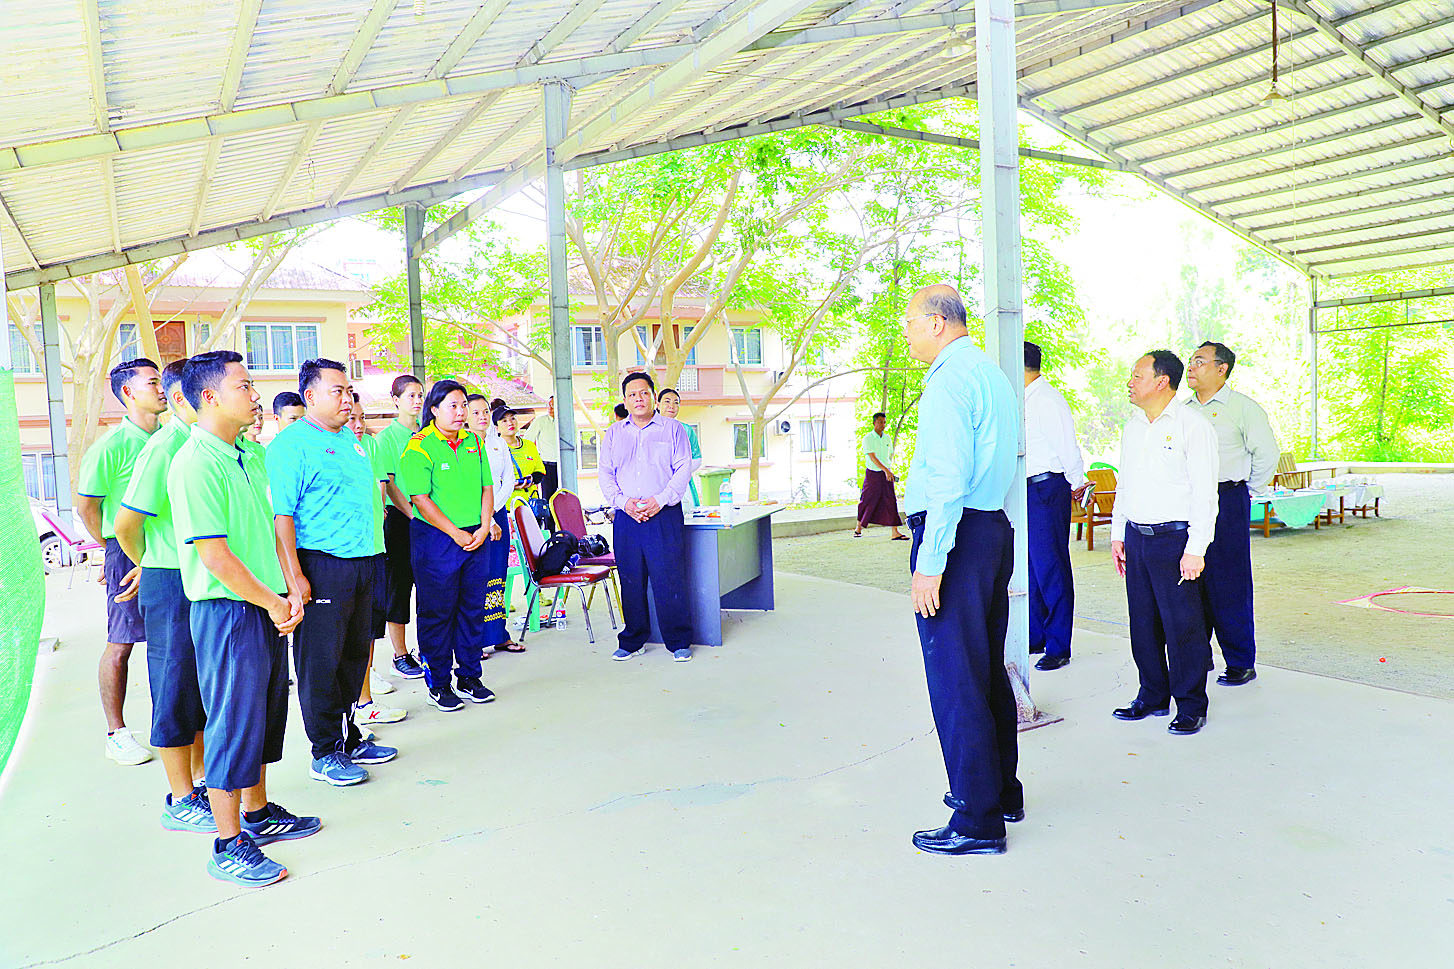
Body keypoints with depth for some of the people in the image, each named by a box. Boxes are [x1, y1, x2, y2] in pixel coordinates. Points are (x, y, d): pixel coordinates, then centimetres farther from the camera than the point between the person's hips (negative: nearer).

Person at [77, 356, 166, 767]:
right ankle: (116, 735, 12)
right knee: (120, 645, 2)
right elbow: (85, 502, -6)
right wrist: (115, 547, 0)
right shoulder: (113, 444, -11)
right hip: (128, 553, -6)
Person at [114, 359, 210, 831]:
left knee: (206, 690, 16)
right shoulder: (164, 447, -16)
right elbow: (126, 524, -16)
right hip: (172, 585, -8)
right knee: (177, 693, 2)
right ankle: (181, 802, 13)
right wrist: (151, 567, 0)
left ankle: (203, 781, 30)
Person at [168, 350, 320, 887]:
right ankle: (228, 845, 12)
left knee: (265, 715, 17)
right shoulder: (195, 463, -16)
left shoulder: (249, 458, 11)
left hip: (268, 608, 9)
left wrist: (291, 591, 2)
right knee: (233, 723, 0)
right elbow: (214, 555, -20)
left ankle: (258, 813, 33)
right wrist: (272, 603, -12)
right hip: (227, 611, -8)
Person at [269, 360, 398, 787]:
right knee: (320, 663, 0)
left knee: (355, 655, 15)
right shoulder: (291, 443, -10)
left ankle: (348, 738, 28)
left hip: (362, 564, 8)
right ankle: (325, 753, 12)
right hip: (321, 566, -8)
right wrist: (293, 576, -22)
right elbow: (281, 514, -16)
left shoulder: (351, 439, 16)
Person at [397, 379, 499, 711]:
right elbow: (421, 499, -14)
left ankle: (469, 677, 23)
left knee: (472, 607, 11)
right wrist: (456, 533, -15)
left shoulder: (474, 442, 9)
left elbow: (486, 487, 11)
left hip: (476, 537, 6)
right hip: (435, 538, -5)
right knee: (437, 611, 3)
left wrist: (484, 526, -3)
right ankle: (438, 682, 15)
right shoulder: (419, 446, -9)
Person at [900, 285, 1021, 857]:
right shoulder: (995, 375, 18)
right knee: (989, 669, 19)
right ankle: (1001, 791, 32)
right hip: (996, 530, 10)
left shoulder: (949, 381, -13)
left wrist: (929, 565, -21)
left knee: (955, 680, -3)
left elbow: (948, 479, -21)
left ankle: (978, 822, 5)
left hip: (956, 533, -10)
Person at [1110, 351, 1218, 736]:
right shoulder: (1132, 427, 14)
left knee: (1182, 625, -1)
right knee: (1143, 622, 11)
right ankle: (1153, 697, 24)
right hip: (1136, 536, 7)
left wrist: (1195, 549, -16)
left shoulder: (1192, 425, -8)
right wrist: (1118, 535, 16)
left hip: (1174, 537, -7)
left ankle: (1191, 706, 12)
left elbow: (1205, 492, -11)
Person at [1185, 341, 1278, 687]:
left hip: (1227, 502, -5)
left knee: (1229, 585, -2)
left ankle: (1241, 663, 9)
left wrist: (1248, 491, 1)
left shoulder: (1243, 408, -4)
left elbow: (1267, 454, -2)